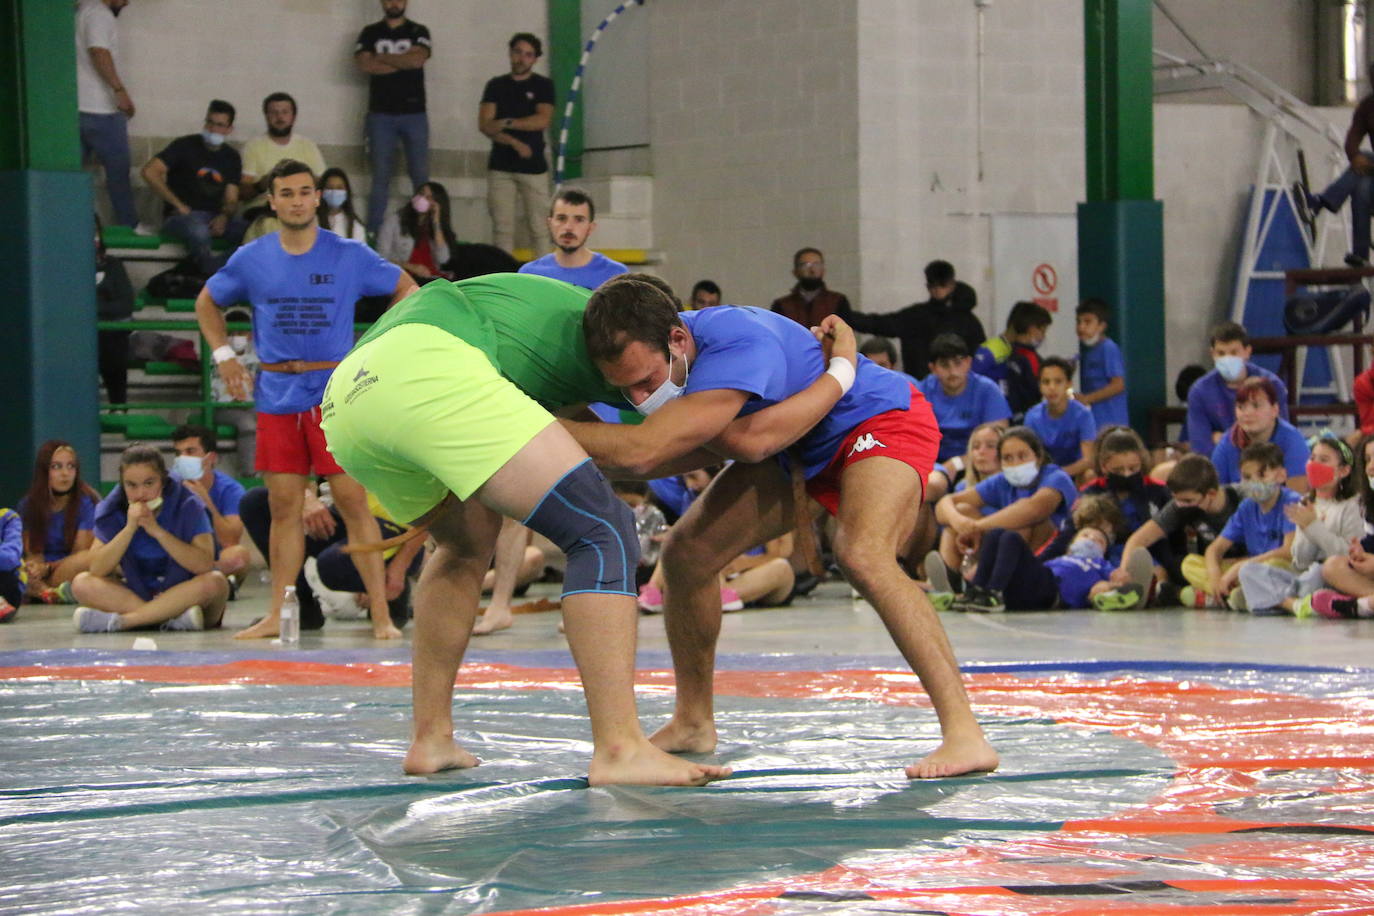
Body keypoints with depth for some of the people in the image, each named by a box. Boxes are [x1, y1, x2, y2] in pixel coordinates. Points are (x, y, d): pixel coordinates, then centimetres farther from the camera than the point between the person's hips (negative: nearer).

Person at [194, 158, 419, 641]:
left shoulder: (350, 256, 0)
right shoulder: (251, 259, 6)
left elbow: (407, 289, 10)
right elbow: (207, 302, 22)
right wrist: (223, 354, 9)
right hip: (276, 396, 3)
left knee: (352, 499, -6)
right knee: (284, 505, 5)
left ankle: (381, 615, -6)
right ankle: (276, 615, 10)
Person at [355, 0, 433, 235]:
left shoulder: (419, 32, 8)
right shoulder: (370, 33, 10)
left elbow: (418, 59, -11)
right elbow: (362, 63, -7)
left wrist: (381, 58, -4)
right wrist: (403, 62, -6)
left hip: (414, 113, 0)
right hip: (381, 114, 0)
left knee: (421, 176, -3)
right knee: (380, 177, -1)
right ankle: (374, 233, 1)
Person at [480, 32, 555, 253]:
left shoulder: (543, 85, 6)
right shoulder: (496, 85, 10)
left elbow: (543, 120, -9)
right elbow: (485, 124, -1)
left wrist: (507, 123, -12)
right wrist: (514, 142, -13)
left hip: (533, 167, -2)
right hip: (501, 166, 2)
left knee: (539, 227, -5)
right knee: (502, 227, -2)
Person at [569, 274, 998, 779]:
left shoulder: (738, 346, -43)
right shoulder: (645, 351, -17)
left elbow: (641, 450, -50)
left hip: (880, 419, -8)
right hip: (795, 446, 8)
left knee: (861, 554, -34)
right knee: (687, 551, -2)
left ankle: (964, 734, -33)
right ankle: (693, 723, 17)